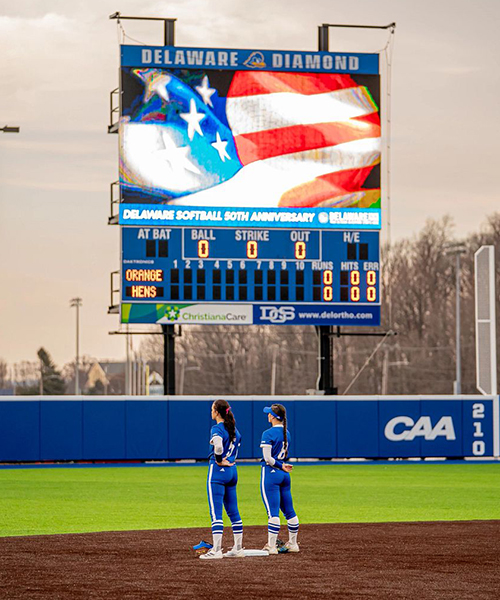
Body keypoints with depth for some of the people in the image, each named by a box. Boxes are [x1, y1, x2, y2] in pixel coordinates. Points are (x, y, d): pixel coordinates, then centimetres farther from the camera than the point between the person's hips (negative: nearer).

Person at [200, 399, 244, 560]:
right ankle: (238, 548, 15)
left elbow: (218, 445, -31)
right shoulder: (234, 429, 13)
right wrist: (229, 460, 9)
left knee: (215, 512, -8)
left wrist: (219, 461, -17)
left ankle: (216, 550, -12)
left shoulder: (217, 429, -13)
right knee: (233, 511, 13)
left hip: (217, 470, -8)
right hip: (233, 471, 8)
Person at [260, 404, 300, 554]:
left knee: (273, 512, -8)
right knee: (289, 511, 13)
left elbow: (268, 458, -18)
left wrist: (281, 466, -8)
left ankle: (271, 546, -8)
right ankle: (293, 543, 20)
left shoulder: (268, 434, -13)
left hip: (271, 473, -8)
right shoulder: (286, 433, 10)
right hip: (285, 475, 8)